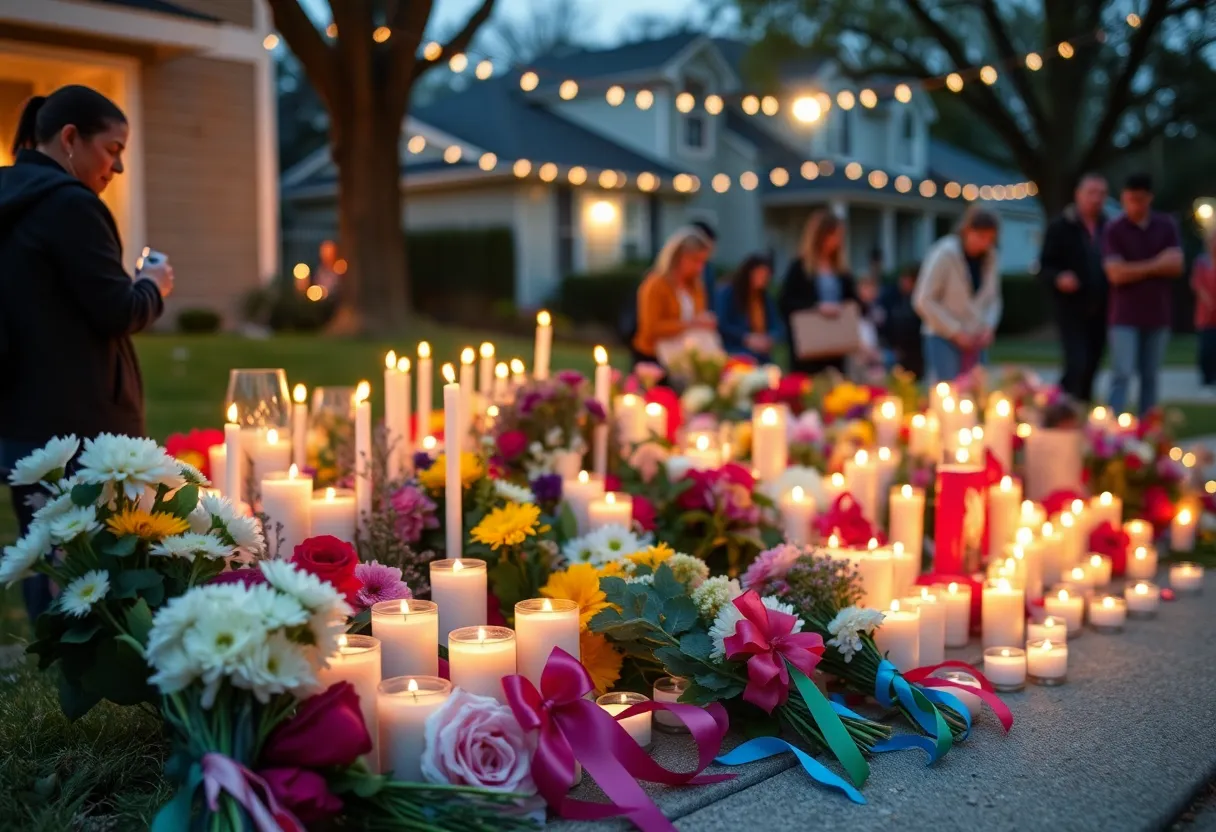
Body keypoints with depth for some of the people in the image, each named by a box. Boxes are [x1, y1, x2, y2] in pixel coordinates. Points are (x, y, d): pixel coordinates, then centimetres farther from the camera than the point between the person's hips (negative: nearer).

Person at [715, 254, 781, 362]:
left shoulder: (766, 297, 19)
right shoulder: (726, 293, 0)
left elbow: (776, 327, 17)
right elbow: (721, 325, -8)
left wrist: (769, 339, -7)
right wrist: (746, 338, -17)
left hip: (761, 355, 5)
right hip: (733, 352, -4)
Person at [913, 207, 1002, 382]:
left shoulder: (989, 257, 5)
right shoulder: (944, 254, -11)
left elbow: (993, 298, 15)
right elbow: (924, 301, -12)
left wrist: (989, 326, -4)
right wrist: (955, 331, -13)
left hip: (974, 341, 5)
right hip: (944, 338, -5)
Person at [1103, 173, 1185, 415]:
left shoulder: (1166, 226, 5)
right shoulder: (1114, 230, -5)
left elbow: (1176, 265, -5)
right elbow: (1116, 274, -14)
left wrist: (1136, 268, -11)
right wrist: (1156, 264, -7)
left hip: (1158, 314, 3)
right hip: (1125, 316, -3)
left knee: (1150, 376, 9)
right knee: (1122, 374, -9)